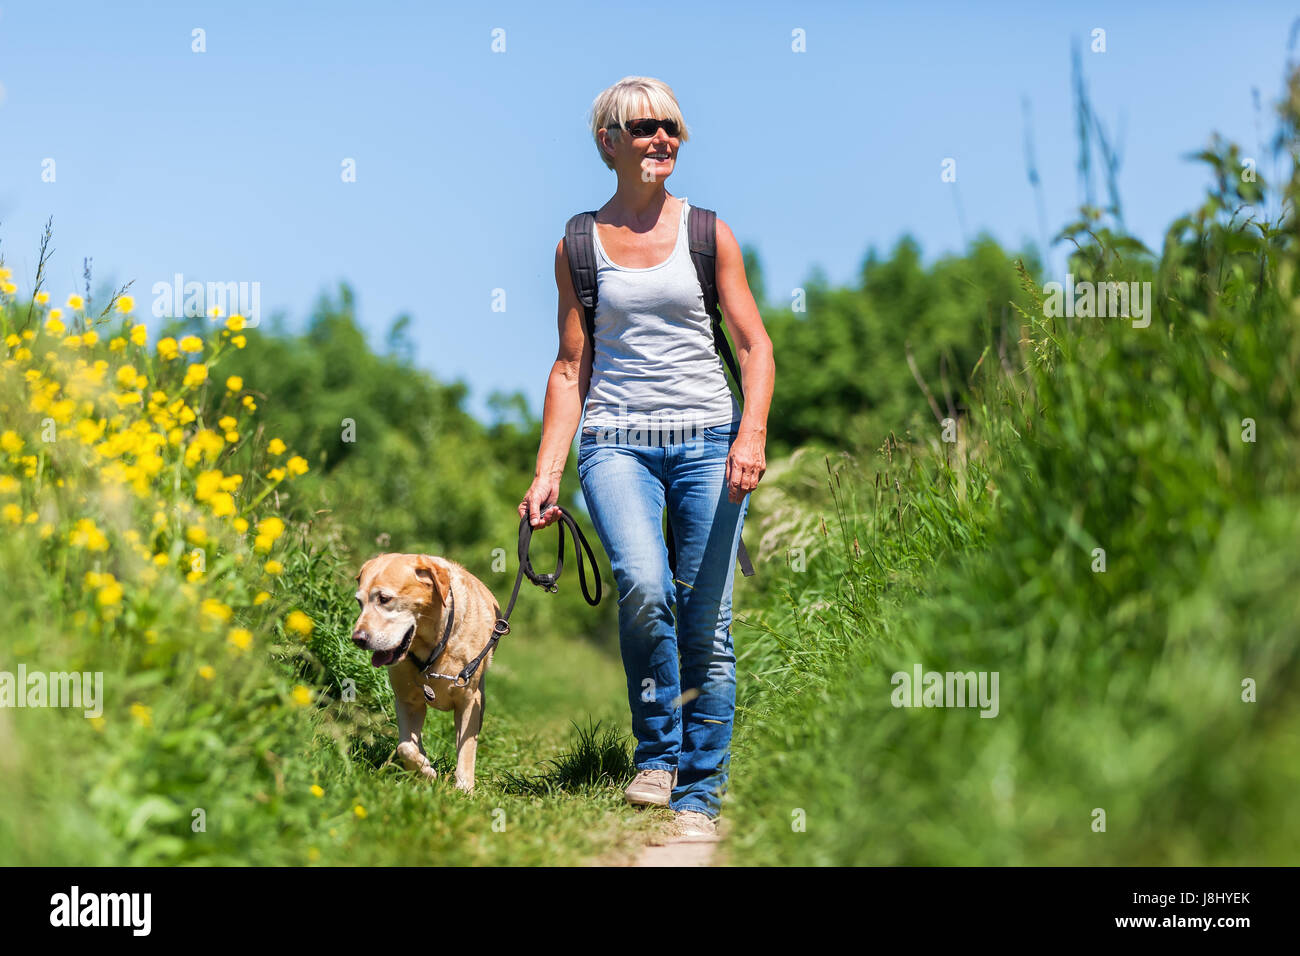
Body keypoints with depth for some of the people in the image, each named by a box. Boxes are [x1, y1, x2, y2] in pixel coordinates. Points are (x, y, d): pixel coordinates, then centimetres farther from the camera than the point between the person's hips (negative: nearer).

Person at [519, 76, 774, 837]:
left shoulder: (707, 232, 7)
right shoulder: (579, 245, 9)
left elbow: (756, 344, 4)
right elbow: (571, 366, 10)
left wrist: (752, 435, -12)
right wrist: (546, 473, 3)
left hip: (707, 438, 1)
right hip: (617, 440, 0)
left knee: (706, 620, -2)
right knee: (642, 586, -25)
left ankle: (700, 795, 12)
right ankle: (657, 752, -3)